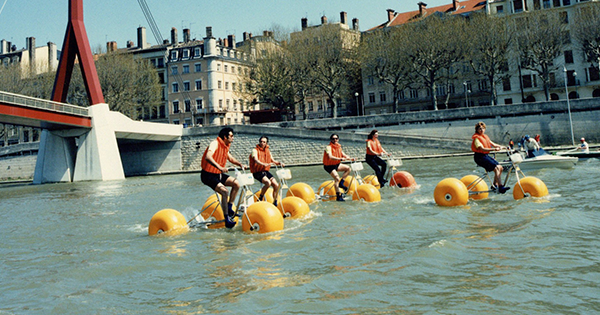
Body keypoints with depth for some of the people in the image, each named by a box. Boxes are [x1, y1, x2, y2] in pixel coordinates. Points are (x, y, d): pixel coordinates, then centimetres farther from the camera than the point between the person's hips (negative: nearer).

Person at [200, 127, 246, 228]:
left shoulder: (225, 146, 9)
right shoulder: (215, 143, -18)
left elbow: (229, 157, 30)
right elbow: (208, 157, -36)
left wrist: (239, 164, 13)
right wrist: (220, 167, -47)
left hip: (218, 174, 9)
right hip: (208, 175, -9)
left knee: (236, 183, 1)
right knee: (224, 192, -25)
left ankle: (229, 208, 10)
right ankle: (227, 219, -19)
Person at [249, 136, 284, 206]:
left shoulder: (268, 151, 15)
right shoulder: (255, 150, -5)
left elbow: (272, 160, 22)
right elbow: (256, 160, -22)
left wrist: (279, 163, 1)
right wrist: (263, 164, -41)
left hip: (265, 171, 6)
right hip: (257, 172, -6)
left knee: (276, 185, -11)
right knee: (268, 182, -30)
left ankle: (275, 203, 3)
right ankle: (260, 199, -11)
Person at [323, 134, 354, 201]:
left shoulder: (339, 147, 6)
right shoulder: (328, 147, -18)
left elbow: (343, 154, 9)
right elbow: (330, 157, -32)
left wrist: (350, 158, -10)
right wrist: (340, 159, -45)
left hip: (336, 164, 8)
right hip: (329, 166, -8)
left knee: (348, 168, -10)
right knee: (337, 178, -22)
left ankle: (341, 183, -2)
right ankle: (338, 196, -14)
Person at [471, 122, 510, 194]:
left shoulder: (485, 137, 18)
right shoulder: (476, 138, -10)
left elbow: (492, 144, 13)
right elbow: (482, 149, -23)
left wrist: (499, 146, -6)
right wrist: (494, 149, -32)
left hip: (486, 155, 9)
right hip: (480, 157, -9)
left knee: (500, 167, -2)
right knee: (496, 168, -21)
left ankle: (495, 185, 5)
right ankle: (500, 187, -24)